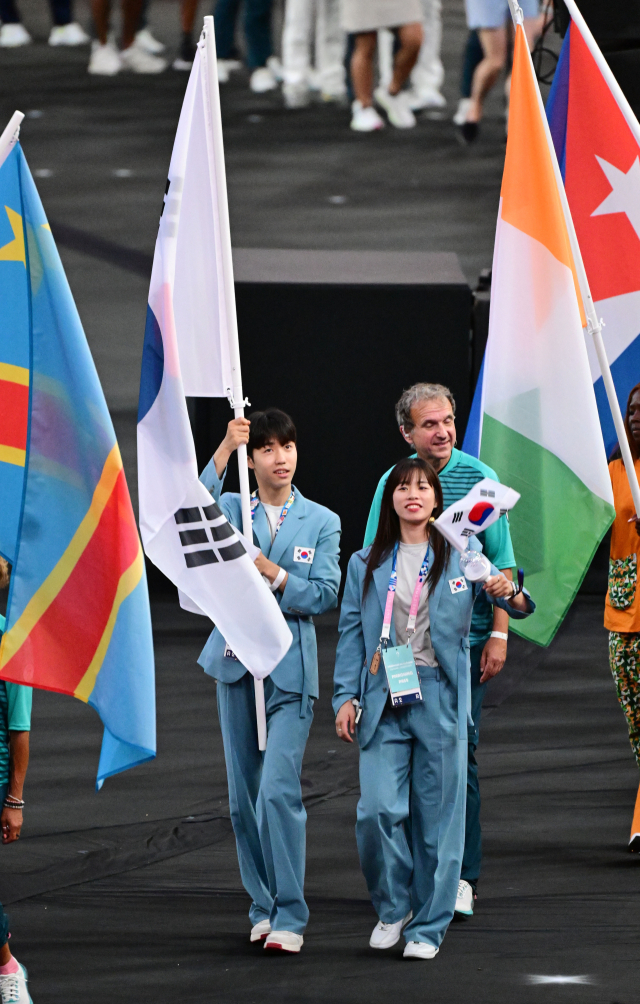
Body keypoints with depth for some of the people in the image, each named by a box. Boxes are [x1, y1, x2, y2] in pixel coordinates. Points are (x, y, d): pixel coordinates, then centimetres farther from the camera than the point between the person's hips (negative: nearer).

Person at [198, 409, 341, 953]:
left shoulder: (322, 522, 4)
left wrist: (270, 571, -14)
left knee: (279, 789, -14)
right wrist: (225, 449, -23)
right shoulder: (233, 510, 6)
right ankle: (265, 906, 19)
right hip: (237, 660, 3)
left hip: (291, 668, -3)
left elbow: (324, 596, -2)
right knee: (245, 795, 7)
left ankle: (290, 916, -11)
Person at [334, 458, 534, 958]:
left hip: (440, 697, -1)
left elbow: (516, 605, 1)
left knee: (438, 814, 0)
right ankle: (393, 907, 12)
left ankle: (428, 926, 10)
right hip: (383, 699, 1)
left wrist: (509, 593, -23)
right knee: (379, 809, -11)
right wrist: (346, 696, 2)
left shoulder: (461, 555, 7)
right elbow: (352, 633, 12)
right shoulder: (367, 565, 11)